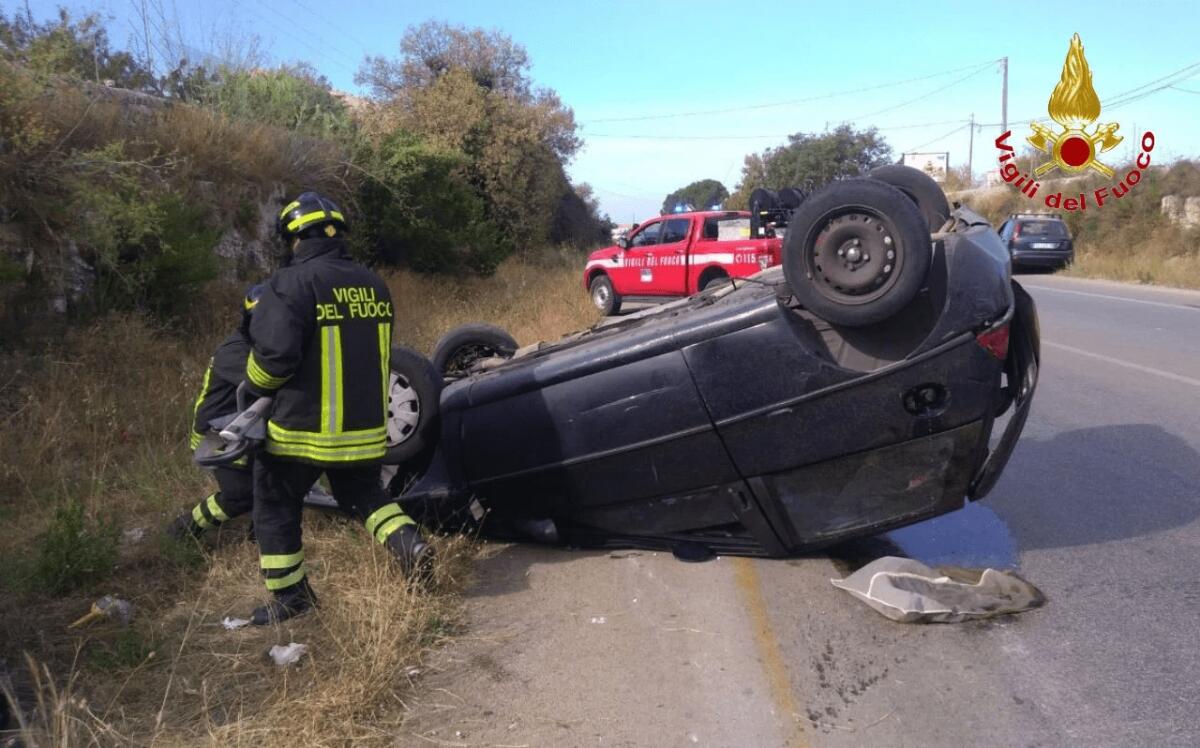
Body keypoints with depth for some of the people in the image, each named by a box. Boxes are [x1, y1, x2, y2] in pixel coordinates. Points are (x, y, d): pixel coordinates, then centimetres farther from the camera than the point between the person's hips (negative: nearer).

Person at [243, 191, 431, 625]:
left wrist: (254, 386, -2)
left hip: (302, 427, -6)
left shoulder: (292, 283, -16)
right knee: (364, 493, 26)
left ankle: (290, 597, 20)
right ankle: (409, 543, 3)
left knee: (275, 508, 13)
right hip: (365, 425, 6)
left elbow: (274, 353, -22)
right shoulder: (372, 285, 6)